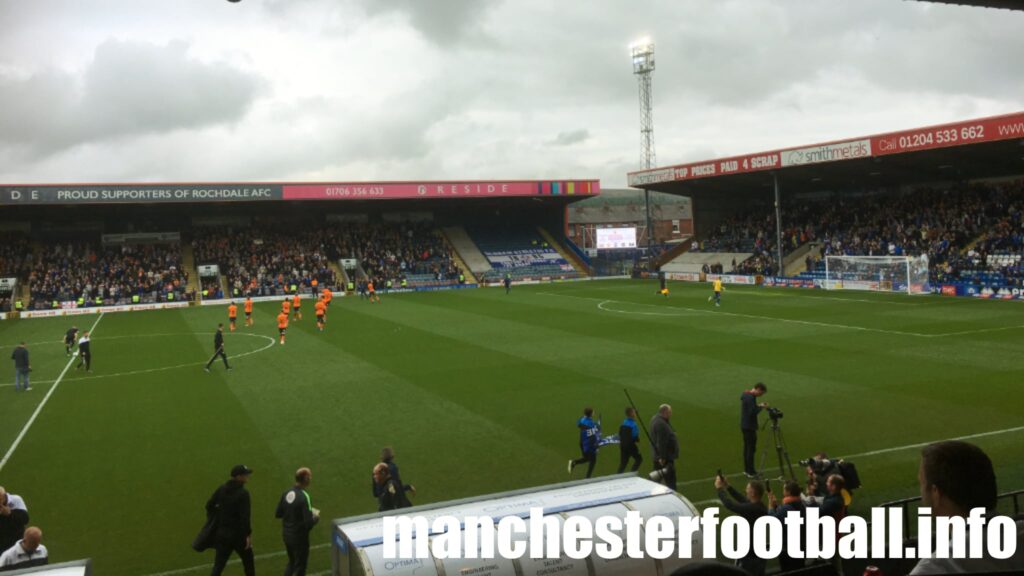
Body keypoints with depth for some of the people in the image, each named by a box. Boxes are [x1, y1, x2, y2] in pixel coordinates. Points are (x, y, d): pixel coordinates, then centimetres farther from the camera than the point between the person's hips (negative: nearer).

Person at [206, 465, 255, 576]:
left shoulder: (221, 489, 0)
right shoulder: (243, 493, -19)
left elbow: (209, 505, 7)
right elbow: (245, 516, -21)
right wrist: (248, 534, -14)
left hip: (222, 532, 5)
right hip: (238, 534, -5)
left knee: (218, 565, 8)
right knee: (249, 561, 17)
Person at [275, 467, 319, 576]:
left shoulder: (287, 493, -3)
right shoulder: (304, 497, -24)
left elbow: (278, 514, 7)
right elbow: (309, 523, -25)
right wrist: (316, 517, -5)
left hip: (286, 534, 7)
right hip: (299, 537, -7)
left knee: (292, 562, 25)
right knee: (300, 566, 11)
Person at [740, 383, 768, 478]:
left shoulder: (745, 394, 9)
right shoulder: (750, 398, -21)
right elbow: (753, 412, -25)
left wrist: (759, 406, 8)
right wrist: (761, 407, -11)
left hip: (744, 425, 10)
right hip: (749, 427, -10)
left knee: (747, 447, 16)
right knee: (751, 449, -4)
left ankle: (746, 469, 23)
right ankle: (751, 472, 0)